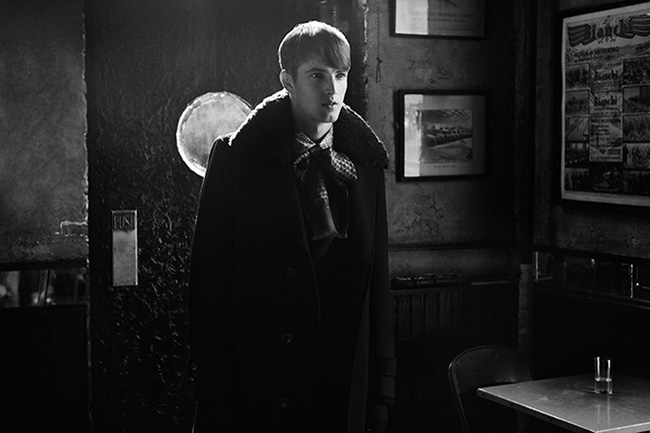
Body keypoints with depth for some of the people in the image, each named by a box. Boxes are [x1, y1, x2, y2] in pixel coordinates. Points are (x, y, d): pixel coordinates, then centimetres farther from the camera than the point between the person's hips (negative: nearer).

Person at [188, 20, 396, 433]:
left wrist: (382, 384, 5)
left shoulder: (365, 164, 7)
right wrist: (215, 394, -8)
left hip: (345, 385, 3)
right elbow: (210, 283, -5)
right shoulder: (235, 159, -4)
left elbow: (378, 280, 8)